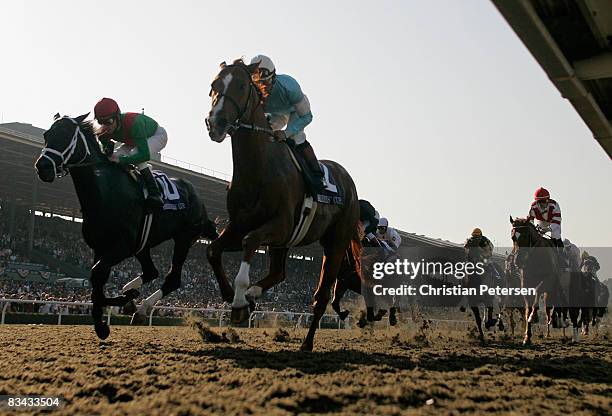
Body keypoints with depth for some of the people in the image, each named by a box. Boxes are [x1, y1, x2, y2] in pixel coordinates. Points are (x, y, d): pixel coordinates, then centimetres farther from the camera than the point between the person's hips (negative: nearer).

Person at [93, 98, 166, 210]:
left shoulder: (134, 123, -42)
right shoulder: (104, 133, -21)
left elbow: (145, 154, -46)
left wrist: (121, 160, -53)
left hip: (158, 135, -7)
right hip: (135, 140, 7)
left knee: (136, 154, -34)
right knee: (115, 155, -15)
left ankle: (155, 193, -34)